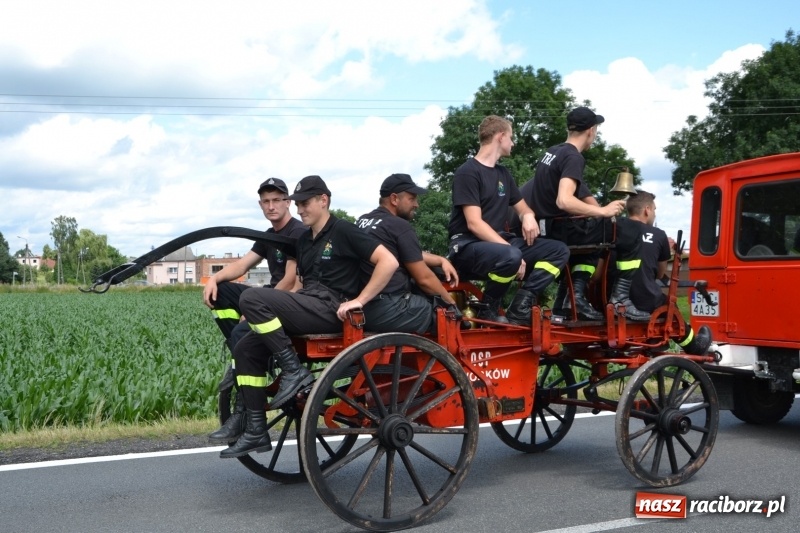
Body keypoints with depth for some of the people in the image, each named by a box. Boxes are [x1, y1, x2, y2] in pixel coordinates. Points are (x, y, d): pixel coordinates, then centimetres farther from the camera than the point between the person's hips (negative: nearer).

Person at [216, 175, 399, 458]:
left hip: (330, 309, -9)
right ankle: (256, 431, 3)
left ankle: (294, 371, -15)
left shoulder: (343, 231, -4)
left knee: (252, 298, -22)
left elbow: (389, 262, -13)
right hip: (309, 306, 9)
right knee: (246, 348, 1)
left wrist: (359, 300, -18)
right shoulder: (304, 241, 21)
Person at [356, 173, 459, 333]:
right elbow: (424, 279, -7)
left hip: (361, 308, 9)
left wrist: (441, 260, 14)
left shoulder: (362, 222, 15)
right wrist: (451, 302, 8)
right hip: (389, 311, -9)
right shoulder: (400, 226, -11)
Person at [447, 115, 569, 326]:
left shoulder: (503, 173, 16)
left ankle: (519, 309, -14)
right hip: (468, 246, -8)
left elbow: (521, 206, 25)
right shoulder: (468, 172, -9)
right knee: (510, 256, -39)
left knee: (558, 251, -7)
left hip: (498, 241, 8)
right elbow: (474, 223, -18)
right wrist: (513, 251, -26)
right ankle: (487, 311, -15)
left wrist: (528, 216, -2)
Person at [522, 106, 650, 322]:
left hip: (547, 227, 9)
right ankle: (620, 298, -2)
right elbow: (564, 201, -29)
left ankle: (577, 295, 17)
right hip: (560, 228, -9)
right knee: (630, 231, -4)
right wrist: (602, 211, -20)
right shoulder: (574, 157, -14)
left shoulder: (552, 151, 14)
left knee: (591, 236, 32)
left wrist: (595, 209, 21)